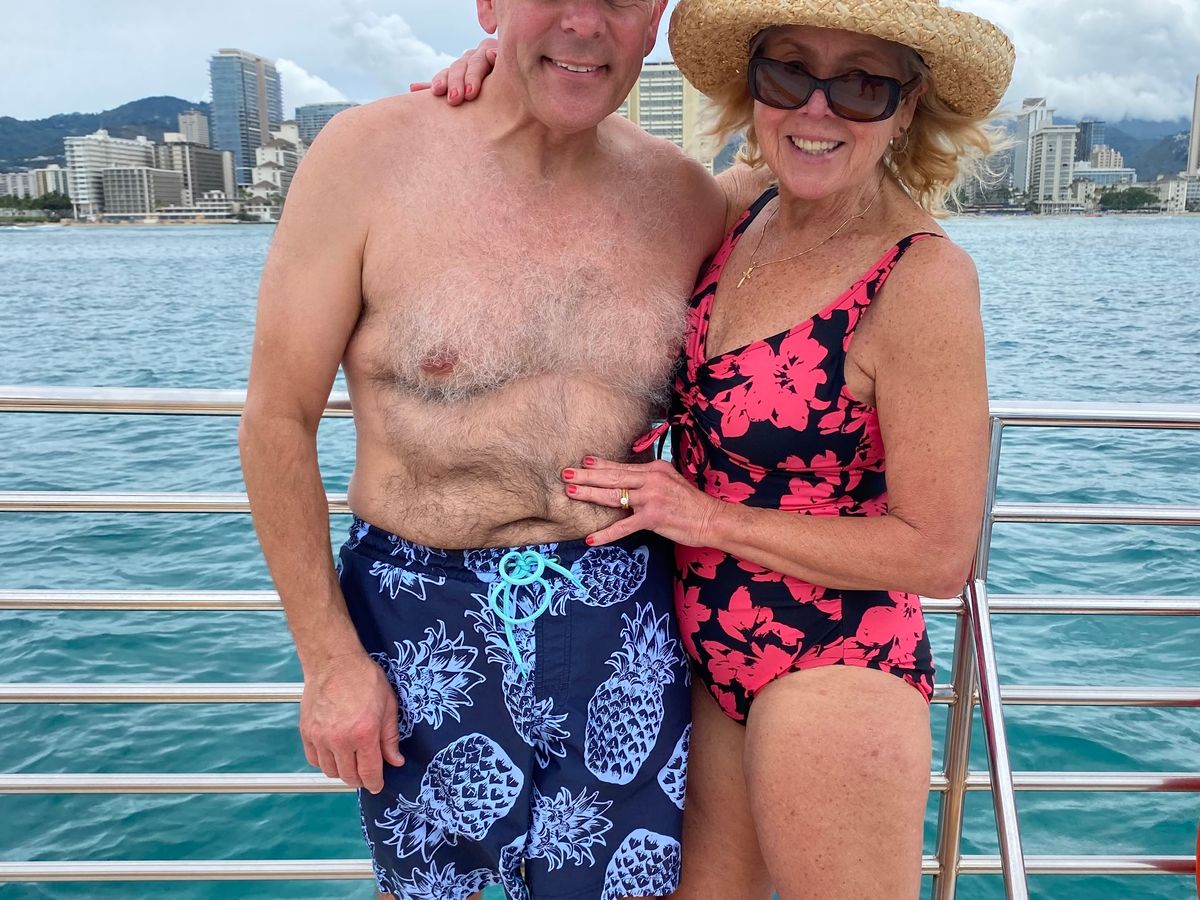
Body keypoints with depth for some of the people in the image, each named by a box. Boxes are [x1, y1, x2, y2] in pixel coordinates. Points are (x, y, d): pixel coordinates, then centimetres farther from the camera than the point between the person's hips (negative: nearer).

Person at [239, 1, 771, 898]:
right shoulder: (369, 155, -10)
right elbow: (277, 423, -7)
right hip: (420, 620, -1)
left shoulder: (687, 198, -2)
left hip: (624, 623, 2)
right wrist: (328, 655, -7)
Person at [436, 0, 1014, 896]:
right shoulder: (741, 223, 0)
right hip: (712, 660, 7)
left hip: (833, 678, -6)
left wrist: (709, 517, -16)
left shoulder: (921, 276, -19)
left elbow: (937, 555, -17)